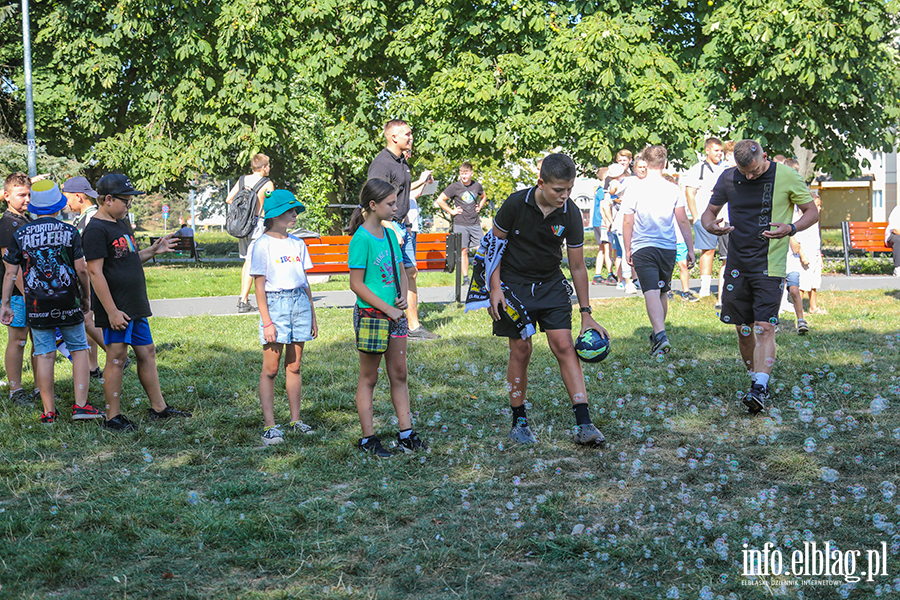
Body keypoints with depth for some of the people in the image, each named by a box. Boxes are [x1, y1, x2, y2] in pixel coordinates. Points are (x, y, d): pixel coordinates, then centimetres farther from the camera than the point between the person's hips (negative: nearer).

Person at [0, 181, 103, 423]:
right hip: (68, 303, -1)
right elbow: (81, 269, -4)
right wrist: (86, 297, 10)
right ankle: (81, 405, 2)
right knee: (79, 349, 9)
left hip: (37, 305, 1)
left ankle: (49, 410, 8)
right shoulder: (69, 232, -3)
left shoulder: (20, 235, 0)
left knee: (44, 355, 6)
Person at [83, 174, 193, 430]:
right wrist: (112, 311, -21)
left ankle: (158, 407, 23)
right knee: (117, 358, -3)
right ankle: (113, 417, 7)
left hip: (135, 306, 9)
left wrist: (152, 251, 9)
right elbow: (95, 272, -19)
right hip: (116, 309, -9)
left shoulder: (121, 224, 15)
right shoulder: (96, 230, -14)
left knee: (147, 352, 13)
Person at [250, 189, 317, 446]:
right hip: (275, 304, -5)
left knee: (295, 366, 9)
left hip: (300, 304, 6)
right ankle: (269, 426, -1)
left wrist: (313, 316, 16)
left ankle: (295, 420, 16)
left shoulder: (297, 244, 12)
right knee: (271, 369, -3)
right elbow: (259, 286, -8)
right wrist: (266, 322, -13)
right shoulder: (263, 245, -6)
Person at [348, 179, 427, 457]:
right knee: (369, 377, 3)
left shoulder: (390, 234, 9)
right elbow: (356, 284, -16)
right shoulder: (361, 239, -14)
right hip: (370, 315, -7)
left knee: (399, 374, 11)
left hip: (395, 314, 7)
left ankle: (406, 434, 18)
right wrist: (387, 308, -16)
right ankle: (367, 438, 10)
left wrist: (404, 297, -1)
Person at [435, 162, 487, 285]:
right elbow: (440, 200, -1)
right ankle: (465, 278, 4)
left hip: (475, 223, 3)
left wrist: (479, 208, 14)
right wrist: (451, 211, -3)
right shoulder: (454, 187, -4)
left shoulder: (477, 186, 8)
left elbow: (484, 197, 30)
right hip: (460, 224, -3)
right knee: (463, 251, -1)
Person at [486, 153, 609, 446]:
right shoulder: (516, 204, -18)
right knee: (521, 350, -1)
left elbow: (578, 266, -4)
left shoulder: (571, 214, -12)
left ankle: (584, 424, -10)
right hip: (514, 284, -2)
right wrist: (495, 289, -10)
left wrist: (586, 314, -2)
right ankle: (519, 422, 14)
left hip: (551, 285, 2)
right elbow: (495, 243, -4)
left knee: (565, 347, -8)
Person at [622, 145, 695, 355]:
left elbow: (628, 222, -2)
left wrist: (627, 249, 8)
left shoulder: (635, 189, -4)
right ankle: (657, 334, 32)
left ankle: (660, 335, -28)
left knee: (651, 292, -11)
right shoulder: (673, 189, 1)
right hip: (669, 248, 3)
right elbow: (683, 221, 2)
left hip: (643, 248, -3)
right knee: (663, 292, 18)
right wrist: (690, 249, 9)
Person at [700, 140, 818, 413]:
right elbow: (709, 211, 13)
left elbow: (812, 212, 3)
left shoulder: (787, 177, -5)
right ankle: (756, 380, 23)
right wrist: (711, 226, -12)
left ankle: (760, 388, -18)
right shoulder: (728, 178, 3)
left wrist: (790, 229, -18)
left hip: (770, 265, -4)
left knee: (764, 327, -14)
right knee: (743, 328, 7)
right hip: (737, 264, 4)